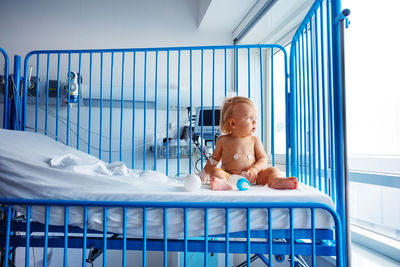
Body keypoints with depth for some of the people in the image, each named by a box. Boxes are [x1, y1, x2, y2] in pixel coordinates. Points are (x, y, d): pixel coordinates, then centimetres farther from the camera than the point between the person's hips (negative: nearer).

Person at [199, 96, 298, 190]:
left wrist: (255, 169, -15)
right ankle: (224, 183, -54)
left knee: (273, 170, -14)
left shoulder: (254, 140, 8)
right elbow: (214, 159, 16)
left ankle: (277, 181, -45)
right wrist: (201, 175, 16)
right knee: (215, 170, -24)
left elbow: (263, 158, 6)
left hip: (251, 177, 2)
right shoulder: (223, 140, 6)